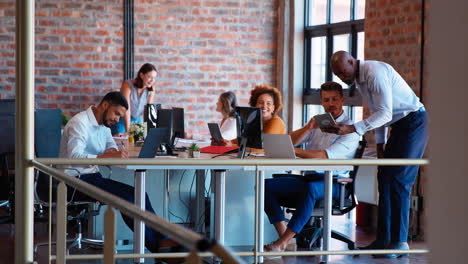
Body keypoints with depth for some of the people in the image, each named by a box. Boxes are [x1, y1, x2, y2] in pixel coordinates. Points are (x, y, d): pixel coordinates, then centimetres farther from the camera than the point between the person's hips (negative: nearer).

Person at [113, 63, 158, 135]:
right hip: (122, 120, -4)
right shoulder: (127, 85, -23)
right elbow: (126, 109, -28)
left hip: (137, 119, 4)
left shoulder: (151, 89, -10)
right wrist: (128, 131, -32)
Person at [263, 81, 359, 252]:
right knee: (267, 185, -15)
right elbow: (289, 141, 11)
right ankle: (284, 236, -23)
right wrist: (308, 128, -7)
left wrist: (294, 152, -24)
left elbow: (327, 155, -17)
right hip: (309, 179, 7)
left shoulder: (350, 129, -1)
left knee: (311, 188, -41)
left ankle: (282, 244, -39)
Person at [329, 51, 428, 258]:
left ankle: (400, 242, -10)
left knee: (398, 180, -13)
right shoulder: (359, 79, 10)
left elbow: (384, 114, -26)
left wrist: (352, 129, -30)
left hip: (413, 122, -10)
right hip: (400, 125, 10)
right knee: (385, 177, 6)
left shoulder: (375, 73, -21)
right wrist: (380, 143, 14)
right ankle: (384, 239, 9)